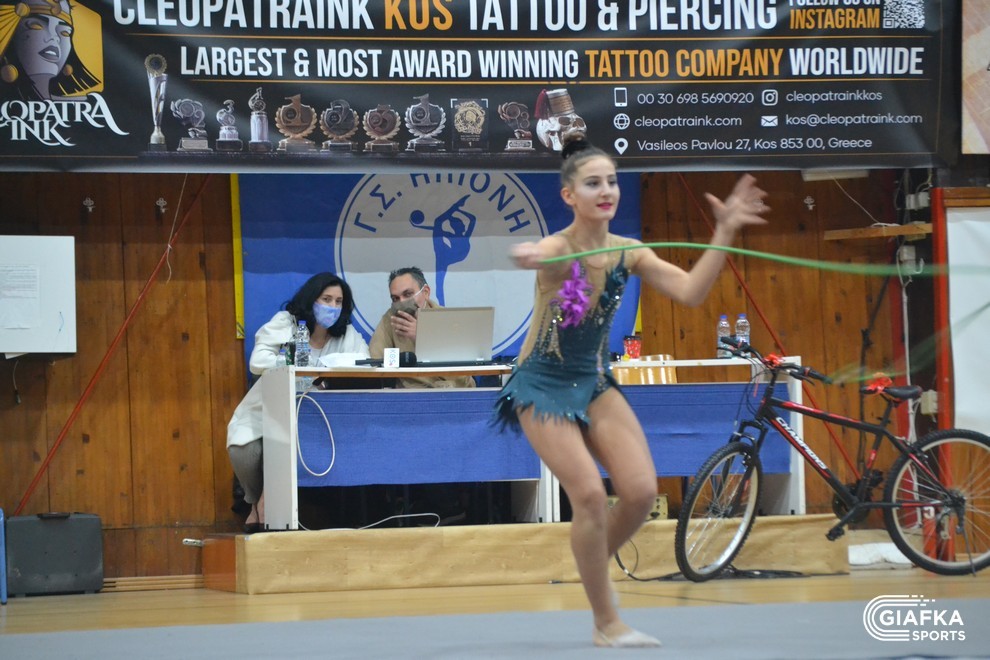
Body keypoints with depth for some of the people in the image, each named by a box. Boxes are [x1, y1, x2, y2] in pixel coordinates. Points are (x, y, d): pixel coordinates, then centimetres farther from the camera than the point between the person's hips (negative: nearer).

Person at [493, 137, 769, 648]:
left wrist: (724, 233, -25)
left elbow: (690, 292, -14)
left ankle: (593, 566, 21)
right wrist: (527, 257, -73)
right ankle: (606, 625, -5)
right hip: (543, 385, -6)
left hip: (594, 382, 6)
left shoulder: (627, 252, -5)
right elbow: (539, 256, -47)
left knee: (641, 490, -9)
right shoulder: (558, 250, -22)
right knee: (589, 494, -18)